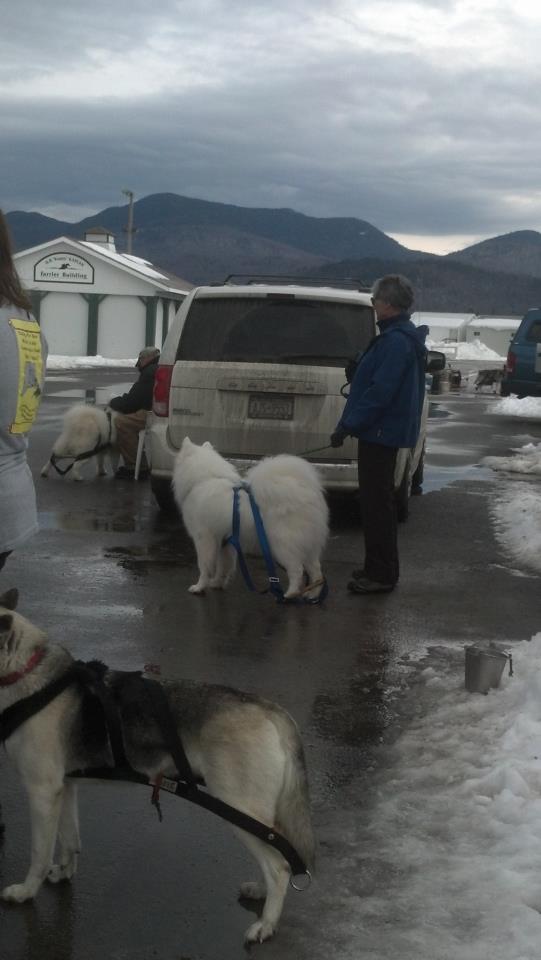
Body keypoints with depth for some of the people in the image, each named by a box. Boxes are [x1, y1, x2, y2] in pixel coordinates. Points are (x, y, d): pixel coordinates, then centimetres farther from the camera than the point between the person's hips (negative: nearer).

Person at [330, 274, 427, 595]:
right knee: (378, 500, 17)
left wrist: (348, 425, -20)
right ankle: (379, 568, 26)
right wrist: (351, 424, 19)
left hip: (381, 432, -11)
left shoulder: (396, 342, -20)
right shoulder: (403, 337, 14)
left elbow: (380, 391, -25)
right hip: (384, 431, 11)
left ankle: (381, 575, 1)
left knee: (377, 503, -5)